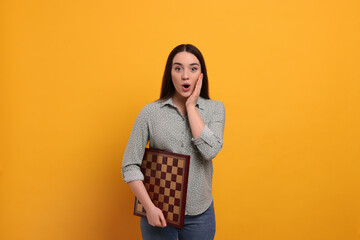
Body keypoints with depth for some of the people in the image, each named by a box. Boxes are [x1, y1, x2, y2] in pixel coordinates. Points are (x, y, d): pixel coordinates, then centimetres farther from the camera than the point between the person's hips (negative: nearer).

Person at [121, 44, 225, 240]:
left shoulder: (215, 109, -3)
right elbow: (130, 166, -6)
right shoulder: (150, 112, -7)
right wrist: (149, 207, -12)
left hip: (200, 212, 1)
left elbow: (211, 150, -19)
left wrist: (191, 106, -14)